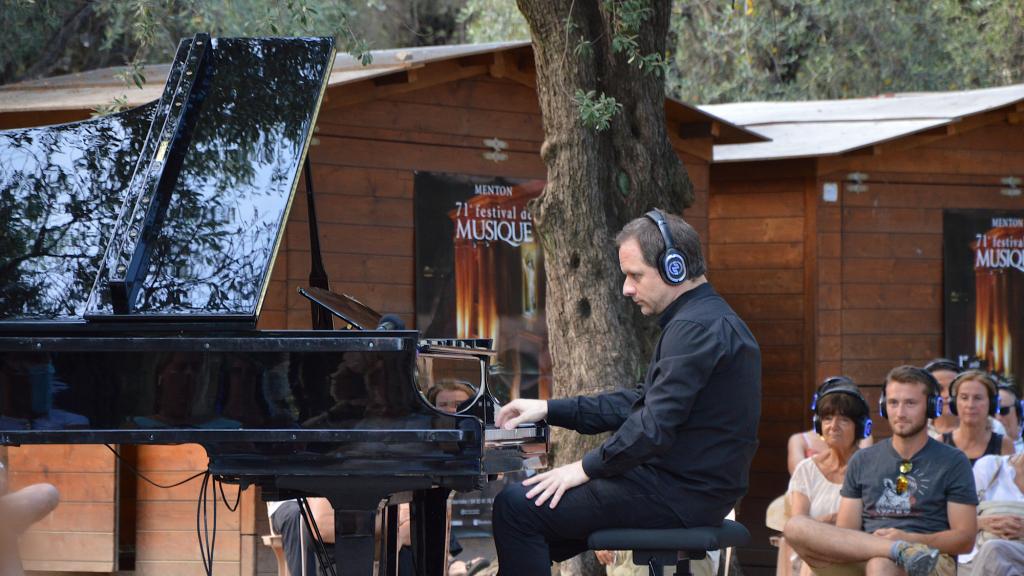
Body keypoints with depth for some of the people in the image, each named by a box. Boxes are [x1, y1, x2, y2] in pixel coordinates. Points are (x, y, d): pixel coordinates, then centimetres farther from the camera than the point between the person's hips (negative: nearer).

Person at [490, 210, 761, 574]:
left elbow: (655, 427, -25)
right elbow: (640, 403, 21)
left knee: (517, 506, -12)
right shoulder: (707, 319, 17)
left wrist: (586, 468, -14)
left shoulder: (696, 328, -18)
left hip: (680, 496, -11)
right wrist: (549, 410, 17)